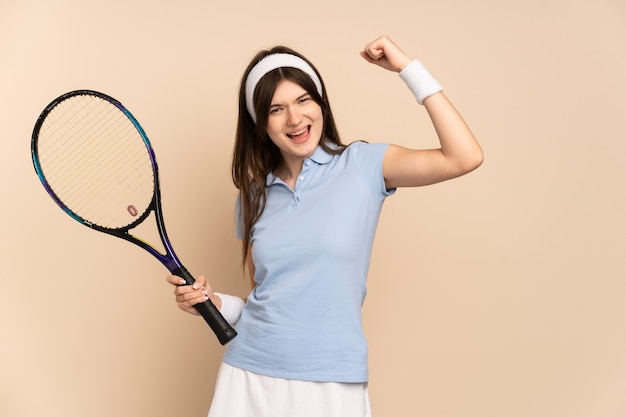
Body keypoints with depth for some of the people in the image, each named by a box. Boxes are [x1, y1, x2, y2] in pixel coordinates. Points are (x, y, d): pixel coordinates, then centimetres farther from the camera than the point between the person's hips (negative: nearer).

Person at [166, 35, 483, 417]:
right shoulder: (254, 194, 7)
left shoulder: (362, 165, -4)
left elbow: (465, 157, -17)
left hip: (332, 384, -3)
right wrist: (215, 303, -6)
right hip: (249, 377, 4)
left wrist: (408, 67, -14)